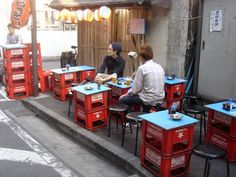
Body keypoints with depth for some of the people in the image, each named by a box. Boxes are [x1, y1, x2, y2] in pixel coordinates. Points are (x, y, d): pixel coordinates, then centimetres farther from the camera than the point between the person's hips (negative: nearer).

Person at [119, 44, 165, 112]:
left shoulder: (142, 68, -14)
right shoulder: (159, 67, 6)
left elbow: (136, 87, -11)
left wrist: (128, 93, 6)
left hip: (149, 99, -7)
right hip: (159, 98, 7)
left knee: (122, 99, 6)